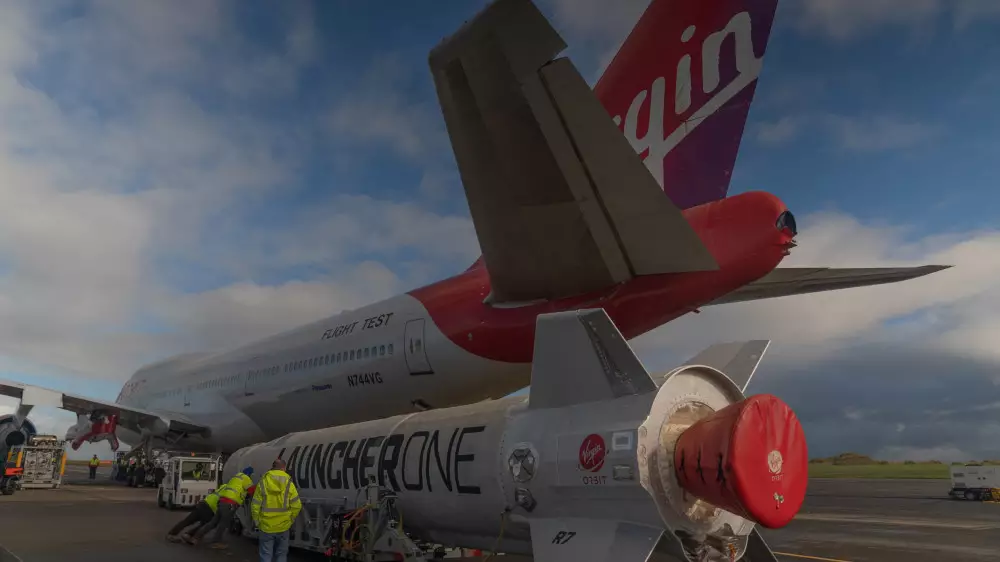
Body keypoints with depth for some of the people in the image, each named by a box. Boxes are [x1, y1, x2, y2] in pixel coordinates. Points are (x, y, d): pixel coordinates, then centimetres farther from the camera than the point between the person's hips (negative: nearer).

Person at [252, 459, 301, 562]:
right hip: (283, 527, 1)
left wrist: (258, 522, 8)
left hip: (266, 527, -1)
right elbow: (296, 506, -6)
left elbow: (255, 506, -5)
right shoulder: (289, 484, -5)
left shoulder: (262, 483, -6)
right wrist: (290, 520, 8)